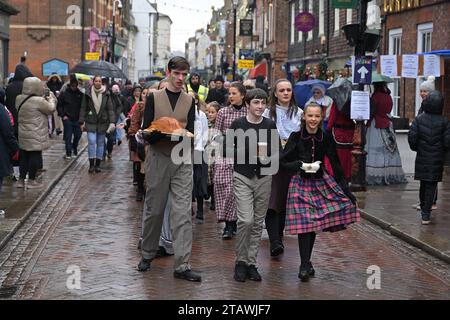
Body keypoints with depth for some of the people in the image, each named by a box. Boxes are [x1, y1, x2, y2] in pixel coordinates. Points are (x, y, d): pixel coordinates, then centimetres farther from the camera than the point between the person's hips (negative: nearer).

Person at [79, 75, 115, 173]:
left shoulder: (106, 95, 1)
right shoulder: (88, 94, 1)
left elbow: (110, 109, 1)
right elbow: (83, 109, 4)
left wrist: (112, 122, -8)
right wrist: (82, 122, -1)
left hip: (102, 123, 1)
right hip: (91, 122, -1)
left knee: (100, 143, 6)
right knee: (91, 141, -13)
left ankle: (98, 164, 15)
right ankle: (91, 164, -6)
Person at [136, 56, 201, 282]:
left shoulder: (189, 100, 8)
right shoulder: (154, 98, 3)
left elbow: (191, 132, 1)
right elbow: (146, 132, -4)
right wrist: (164, 132, -23)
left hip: (182, 161, 1)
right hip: (158, 159, -1)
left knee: (182, 213, -5)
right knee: (153, 210, 9)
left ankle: (182, 266, -5)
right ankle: (148, 254, 28)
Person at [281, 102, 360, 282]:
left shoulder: (325, 138, -1)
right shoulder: (296, 137, -6)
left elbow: (335, 164, 1)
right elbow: (284, 162, -4)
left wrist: (345, 188, -3)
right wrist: (302, 165, -19)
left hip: (321, 183, 3)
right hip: (301, 184, -3)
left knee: (314, 224, 6)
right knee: (304, 224, -9)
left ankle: (306, 262, 22)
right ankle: (304, 266, -3)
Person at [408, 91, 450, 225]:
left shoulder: (419, 119, -6)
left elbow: (412, 137, -10)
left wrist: (416, 148, 9)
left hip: (422, 158, 2)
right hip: (437, 159, -2)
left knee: (423, 184, 18)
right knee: (431, 186, 2)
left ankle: (424, 208, 32)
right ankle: (426, 214, -2)